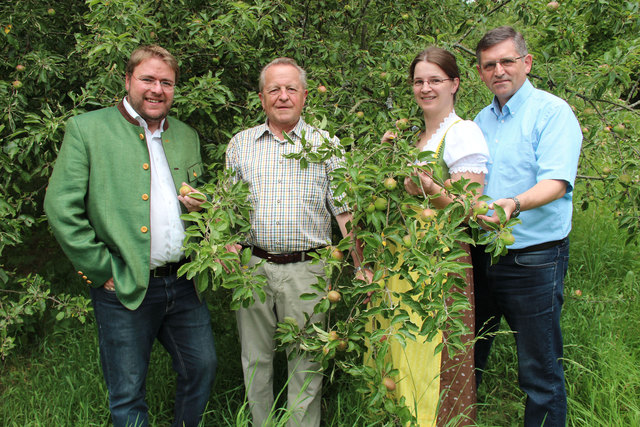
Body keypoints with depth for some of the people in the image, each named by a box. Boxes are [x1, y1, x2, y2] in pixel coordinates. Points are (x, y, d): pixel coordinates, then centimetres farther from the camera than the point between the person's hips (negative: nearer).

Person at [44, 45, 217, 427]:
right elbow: (61, 207, -9)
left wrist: (199, 205, -1)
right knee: (128, 394, 7)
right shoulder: (86, 129, -3)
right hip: (124, 288, -4)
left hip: (183, 283, 5)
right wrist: (101, 270, -11)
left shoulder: (187, 136, 12)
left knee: (203, 368, 13)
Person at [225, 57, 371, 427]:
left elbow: (345, 210, 2)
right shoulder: (240, 144, 10)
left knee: (306, 364, 4)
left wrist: (361, 267, -7)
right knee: (256, 359, 11)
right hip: (251, 266, 2)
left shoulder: (327, 145, 5)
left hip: (306, 269, -2)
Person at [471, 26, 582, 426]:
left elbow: (556, 181, -21)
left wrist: (514, 204, -39)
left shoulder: (552, 111, -7)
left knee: (540, 370, 3)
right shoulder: (482, 120, 13)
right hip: (482, 254, 7)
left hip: (533, 258, -6)